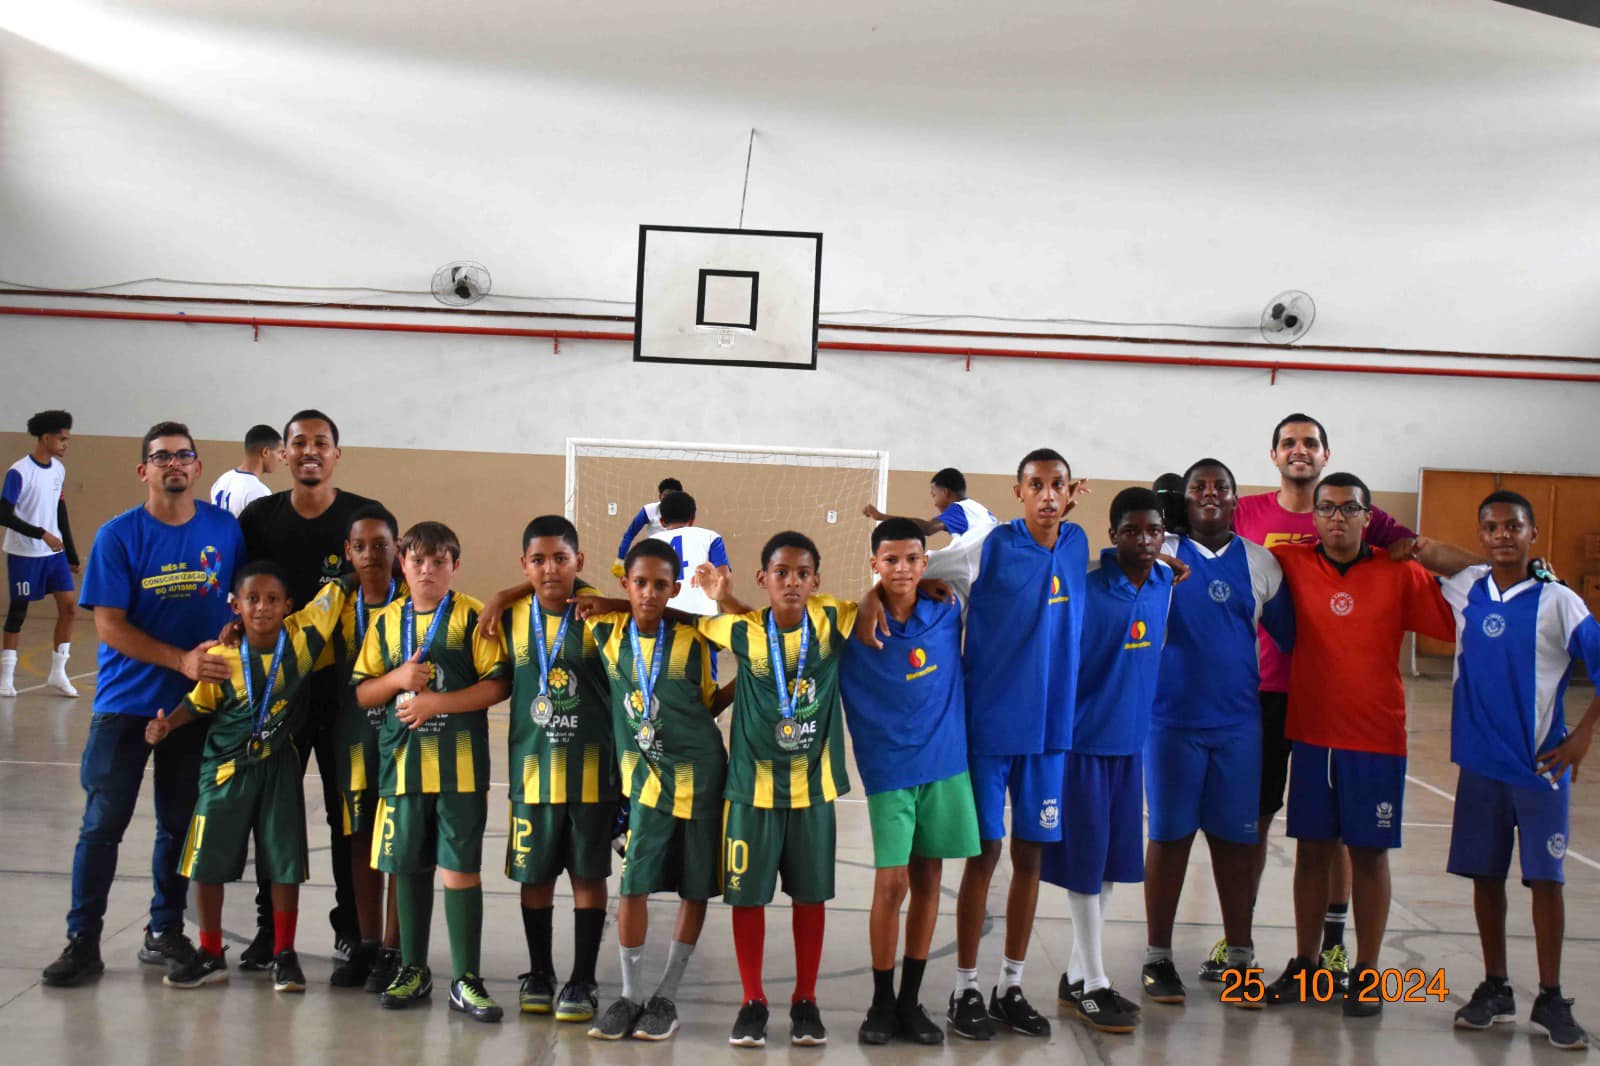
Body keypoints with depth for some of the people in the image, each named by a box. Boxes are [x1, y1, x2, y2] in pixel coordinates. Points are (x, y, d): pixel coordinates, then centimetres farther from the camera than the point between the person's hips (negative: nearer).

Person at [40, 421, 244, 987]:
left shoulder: (225, 530, 1)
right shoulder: (118, 536, -6)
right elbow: (109, 625, -11)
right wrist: (182, 660, -20)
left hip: (197, 704, 2)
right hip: (126, 701, -2)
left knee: (180, 824, 10)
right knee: (102, 823, -2)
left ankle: (165, 932, 23)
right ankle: (83, 941, 6)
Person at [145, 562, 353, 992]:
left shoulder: (301, 635, -10)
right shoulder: (220, 657, -10)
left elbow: (336, 590, -4)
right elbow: (199, 704, 3)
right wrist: (167, 725, -10)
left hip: (279, 767, 0)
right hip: (227, 767, 0)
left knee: (285, 864, 4)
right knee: (208, 862, 7)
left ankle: (284, 956, 18)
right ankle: (210, 956, 22)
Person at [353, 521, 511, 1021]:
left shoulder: (472, 616, -2)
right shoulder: (387, 621, 11)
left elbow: (497, 685, -8)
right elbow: (362, 693, 12)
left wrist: (435, 702, -15)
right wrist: (398, 678, -8)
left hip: (459, 764, -4)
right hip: (402, 762, 4)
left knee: (461, 867, -3)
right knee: (409, 865, 10)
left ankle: (466, 979, 4)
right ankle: (413, 969, 23)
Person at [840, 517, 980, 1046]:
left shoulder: (947, 616, 0)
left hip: (945, 765, 3)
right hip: (888, 770, -3)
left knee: (927, 879, 7)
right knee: (891, 883, -7)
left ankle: (910, 1000, 19)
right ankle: (881, 1003, 9)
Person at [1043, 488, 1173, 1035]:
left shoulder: (1165, 585, 3)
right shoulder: (1084, 588, -14)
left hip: (1131, 742, 6)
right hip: (1085, 740, -6)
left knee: (1111, 863, 12)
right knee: (1084, 862, 1)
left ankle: (1078, 974, 23)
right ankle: (1091, 984, 9)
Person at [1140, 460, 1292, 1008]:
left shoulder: (1259, 562, 7)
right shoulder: (1161, 553, 0)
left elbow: (1290, 635, 12)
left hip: (1238, 721, 2)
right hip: (1171, 717, -2)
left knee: (1235, 839, 6)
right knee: (1169, 836, 4)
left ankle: (1239, 958, 15)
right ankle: (1158, 957, 14)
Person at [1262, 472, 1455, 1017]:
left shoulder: (1400, 574, -2)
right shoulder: (1291, 564, 0)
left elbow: (1455, 624, -1)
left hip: (1377, 737, -1)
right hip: (1311, 734, 1)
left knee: (1369, 852, 5)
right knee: (1311, 848, 8)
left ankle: (1366, 973, 14)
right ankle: (1304, 965, 20)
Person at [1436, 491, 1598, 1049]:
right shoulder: (1463, 590, 2)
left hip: (1541, 765, -3)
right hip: (1480, 762, 3)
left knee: (1546, 879, 0)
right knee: (1485, 875, 9)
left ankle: (1550, 1000, 10)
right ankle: (1495, 989, 21)